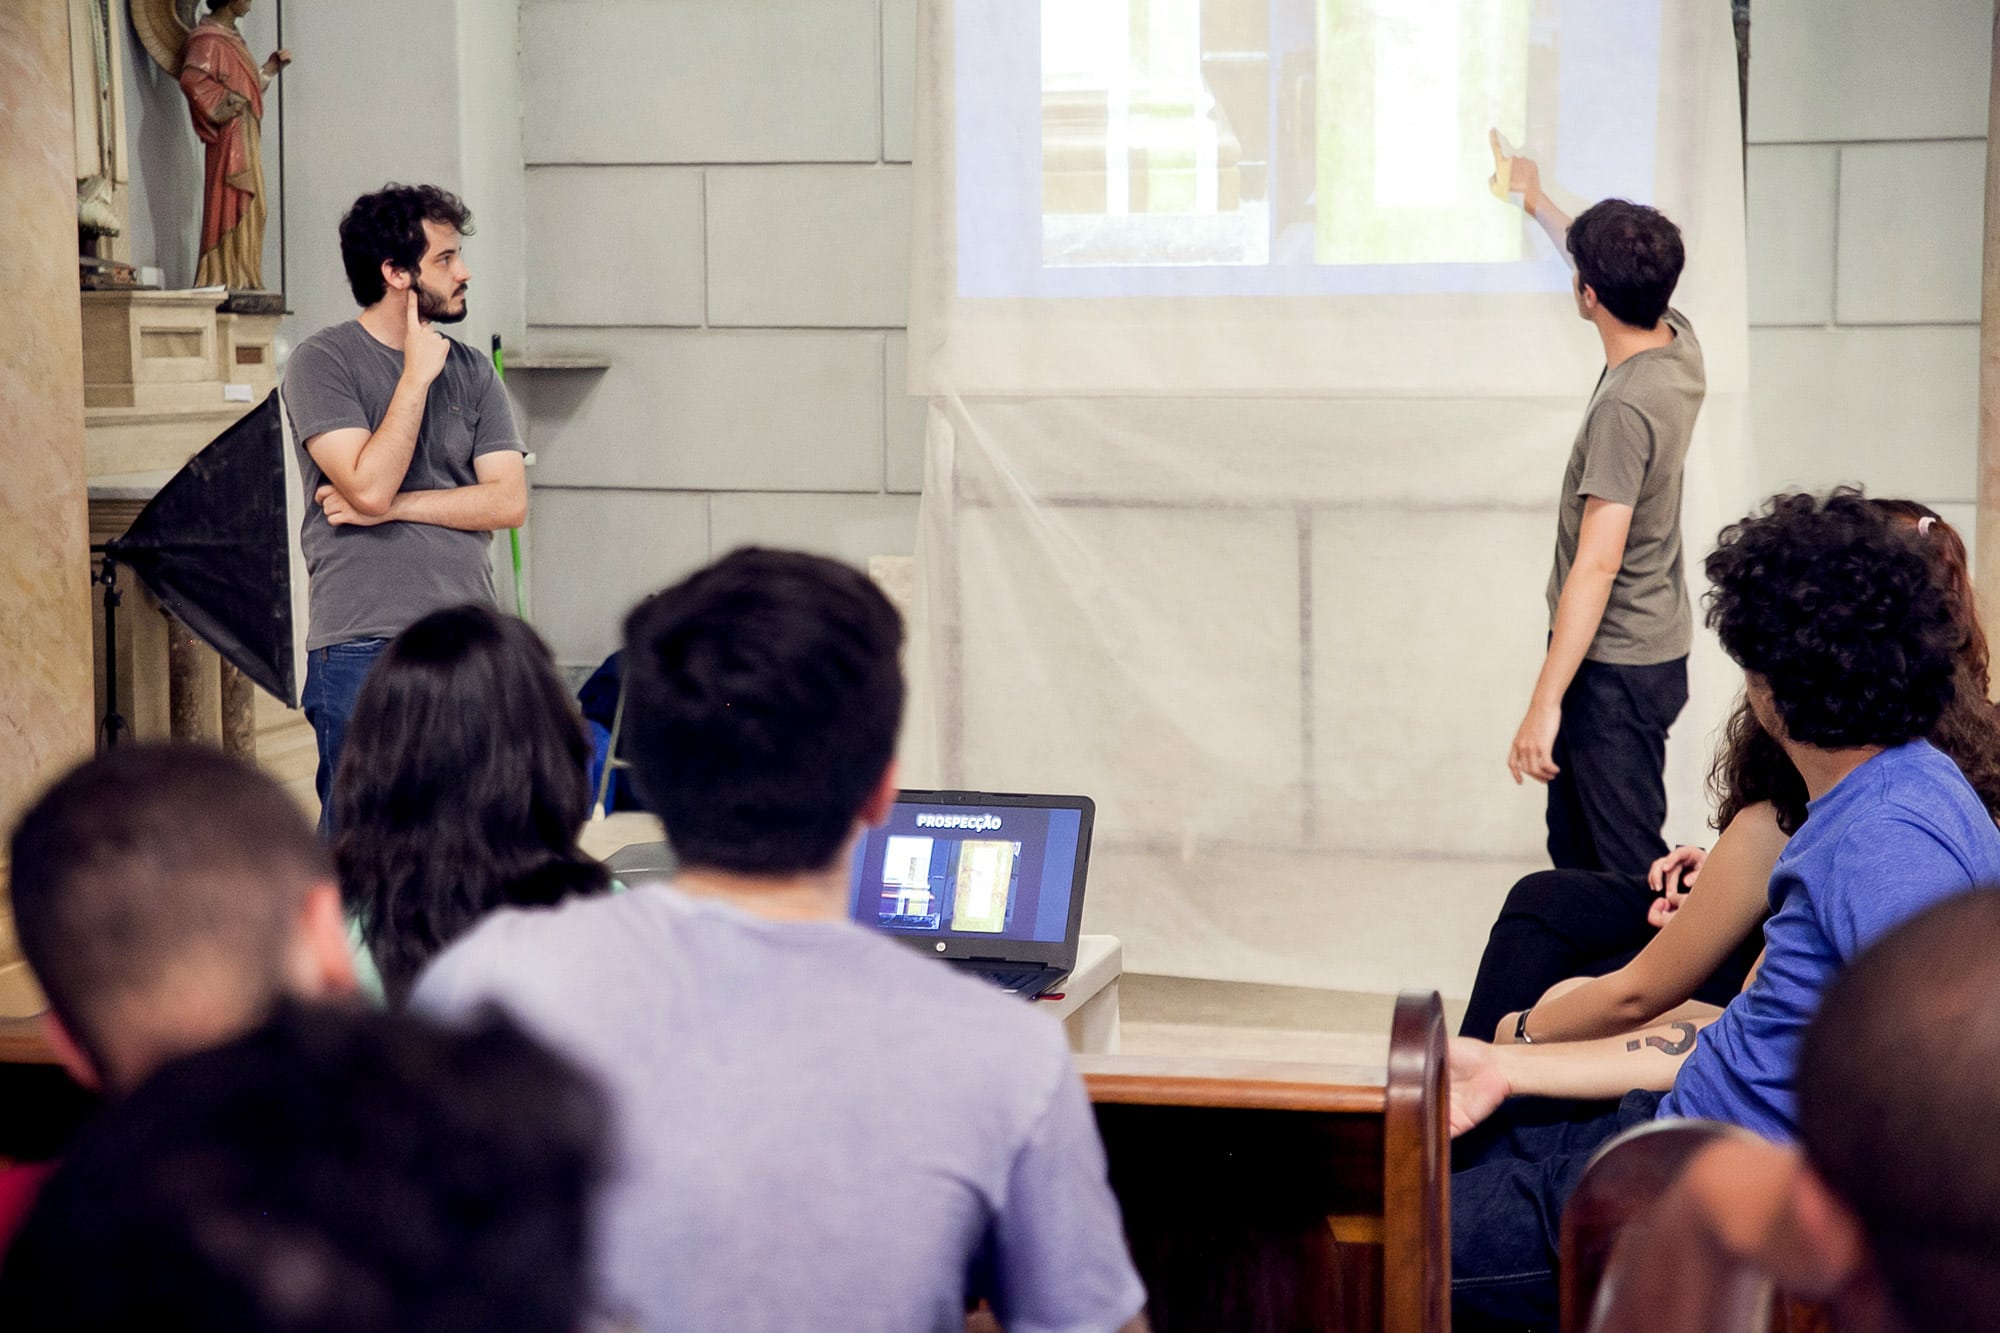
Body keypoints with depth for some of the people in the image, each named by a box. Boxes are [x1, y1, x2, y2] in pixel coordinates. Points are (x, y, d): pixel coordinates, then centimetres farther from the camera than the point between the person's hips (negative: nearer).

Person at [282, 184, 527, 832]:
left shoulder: (472, 371, 12)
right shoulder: (322, 363, -2)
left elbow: (509, 501, 2)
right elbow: (369, 483, -15)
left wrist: (393, 506, -8)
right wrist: (417, 376, -9)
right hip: (362, 649, -4)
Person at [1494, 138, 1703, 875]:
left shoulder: (1625, 406, -26)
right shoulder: (1680, 344, 0)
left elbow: (1598, 564, -28)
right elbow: (1621, 272, 23)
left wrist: (1545, 701, -26)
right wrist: (1537, 200, 38)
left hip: (1615, 669, -10)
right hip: (1653, 649, 10)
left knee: (1629, 873, -7)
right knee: (1574, 851, 20)